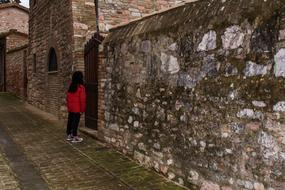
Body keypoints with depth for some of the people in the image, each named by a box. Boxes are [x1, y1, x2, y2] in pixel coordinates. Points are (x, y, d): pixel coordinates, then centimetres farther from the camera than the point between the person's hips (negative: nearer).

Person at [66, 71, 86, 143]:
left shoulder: (71, 86, 5)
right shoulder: (81, 87, -15)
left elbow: (67, 97, 11)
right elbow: (82, 99, -15)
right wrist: (82, 109, -7)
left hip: (70, 108, 7)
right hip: (77, 109, -7)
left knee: (70, 121, 13)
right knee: (75, 122, -1)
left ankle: (69, 135, 24)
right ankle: (74, 137, 5)